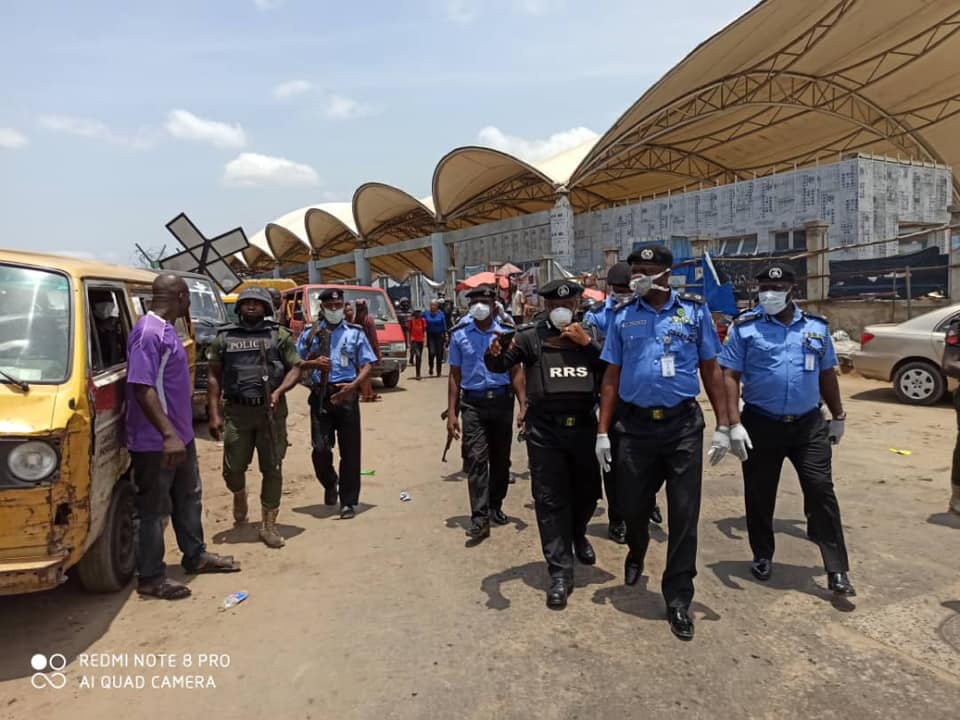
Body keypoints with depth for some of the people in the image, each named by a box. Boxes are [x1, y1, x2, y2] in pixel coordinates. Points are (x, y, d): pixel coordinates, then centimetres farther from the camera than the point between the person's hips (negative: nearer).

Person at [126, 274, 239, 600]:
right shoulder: (149, 332, -20)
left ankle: (195, 555, 34)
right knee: (154, 508, 3)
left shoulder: (166, 329, 10)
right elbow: (142, 388, -26)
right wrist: (168, 435, -30)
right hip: (156, 442, -10)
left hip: (180, 435, 10)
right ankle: (151, 577, 16)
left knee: (189, 498, 19)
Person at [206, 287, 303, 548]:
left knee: (272, 468, 0)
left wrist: (279, 391, -16)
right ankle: (239, 495, 42)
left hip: (271, 411, -1)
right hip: (236, 411, 1)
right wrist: (214, 414, -1)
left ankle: (268, 524, 13)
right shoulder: (224, 337, 7)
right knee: (233, 467, 6)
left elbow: (295, 368, 2)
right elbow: (214, 376, 7)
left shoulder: (279, 335, 5)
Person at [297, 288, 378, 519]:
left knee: (350, 451, 1)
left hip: (346, 395, 0)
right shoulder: (310, 333, 10)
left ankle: (348, 502, 12)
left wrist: (353, 385, -12)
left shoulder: (355, 333, 8)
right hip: (320, 396, 0)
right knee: (320, 448, -6)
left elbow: (367, 365, 5)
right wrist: (313, 363, -10)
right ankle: (330, 483, 26)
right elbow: (295, 363, 11)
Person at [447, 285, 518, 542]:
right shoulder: (459, 336, 6)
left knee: (501, 458, 11)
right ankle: (479, 517, -8)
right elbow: (455, 376, 8)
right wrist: (451, 412, 3)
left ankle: (495, 507, 28)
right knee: (476, 459, -8)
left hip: (502, 400, 1)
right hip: (473, 403, -1)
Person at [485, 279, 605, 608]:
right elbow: (500, 365, -5)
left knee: (587, 492, 18)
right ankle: (560, 573, 10)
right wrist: (494, 354, -28)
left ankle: (577, 534, 50)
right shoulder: (531, 337, 1)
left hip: (583, 425, 3)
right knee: (550, 500, 1)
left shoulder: (591, 334, 8)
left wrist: (587, 343, -12)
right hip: (544, 430, -2)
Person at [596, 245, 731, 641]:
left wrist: (723, 425, -1)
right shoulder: (623, 317, 3)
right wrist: (603, 431, 1)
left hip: (683, 424, -1)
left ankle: (678, 598, 18)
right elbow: (611, 377, 5)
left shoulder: (694, 310, 0)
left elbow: (711, 370, 3)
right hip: (633, 424, 2)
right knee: (632, 505, 13)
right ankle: (636, 552, 47)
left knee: (684, 513, 3)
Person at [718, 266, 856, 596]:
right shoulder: (745, 328, -3)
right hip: (761, 425, -2)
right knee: (759, 496, 9)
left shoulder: (817, 327, 7)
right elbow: (730, 376, -7)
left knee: (821, 491, -2)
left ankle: (837, 570, 6)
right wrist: (734, 424, -15)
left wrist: (838, 417, 18)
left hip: (809, 424, 2)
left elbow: (827, 374, 16)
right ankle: (762, 556, 29)